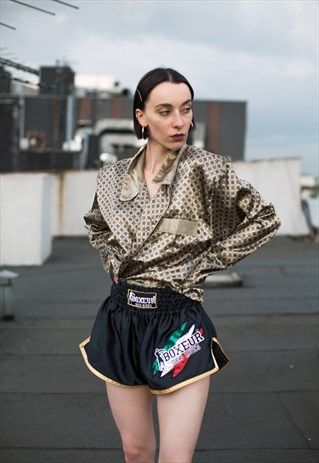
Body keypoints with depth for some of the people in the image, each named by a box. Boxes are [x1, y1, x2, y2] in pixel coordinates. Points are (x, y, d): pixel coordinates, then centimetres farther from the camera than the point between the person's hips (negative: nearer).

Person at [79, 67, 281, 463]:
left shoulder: (207, 169, -7)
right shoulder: (112, 177, 5)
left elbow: (265, 219, -2)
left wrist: (210, 259, -4)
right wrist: (113, 261, 10)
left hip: (179, 321, -4)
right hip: (121, 319, 4)